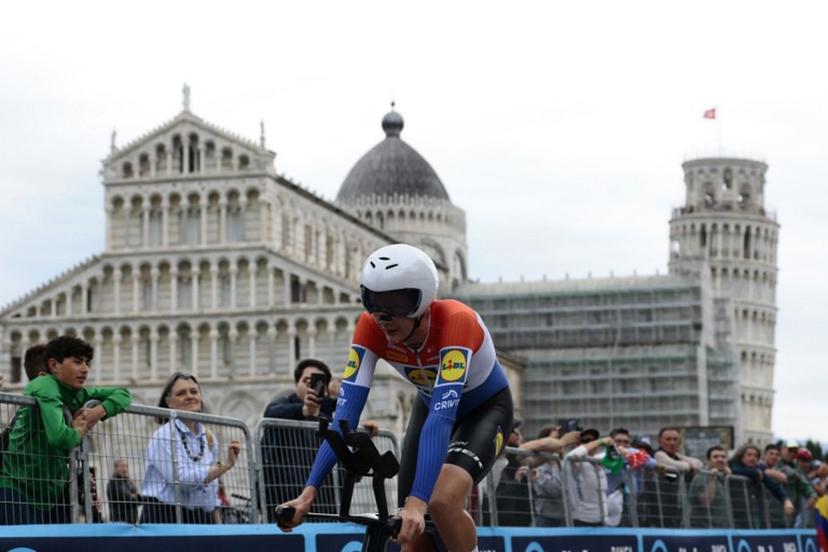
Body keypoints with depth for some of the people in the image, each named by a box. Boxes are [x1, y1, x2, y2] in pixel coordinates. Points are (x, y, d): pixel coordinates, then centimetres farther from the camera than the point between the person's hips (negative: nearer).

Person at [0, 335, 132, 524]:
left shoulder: (77, 394, 9)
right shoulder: (45, 388, -15)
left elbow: (122, 394, 16)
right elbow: (60, 437, -29)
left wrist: (99, 411, -3)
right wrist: (79, 431, -7)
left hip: (53, 492, 8)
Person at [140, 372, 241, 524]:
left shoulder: (209, 438, 13)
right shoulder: (164, 435, -6)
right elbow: (180, 479, -17)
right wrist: (225, 465, -16)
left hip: (202, 519, 6)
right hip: (165, 517, -6)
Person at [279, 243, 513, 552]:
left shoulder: (455, 322, -38)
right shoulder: (371, 328, -25)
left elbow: (442, 419, -46)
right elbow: (346, 413, -28)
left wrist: (417, 503, -54)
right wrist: (309, 491, -37)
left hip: (486, 408, -5)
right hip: (431, 405, 5)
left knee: (442, 501, -31)